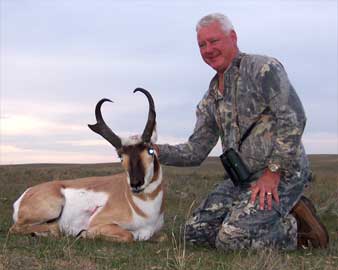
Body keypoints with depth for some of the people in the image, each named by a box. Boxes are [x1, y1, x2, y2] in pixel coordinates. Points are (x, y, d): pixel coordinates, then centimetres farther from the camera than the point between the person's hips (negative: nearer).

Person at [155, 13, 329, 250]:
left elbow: (293, 119, -17)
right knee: (196, 230, -1)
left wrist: (273, 172, -19)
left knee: (231, 239, -23)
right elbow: (195, 153, 13)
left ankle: (297, 228, 2)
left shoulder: (263, 69, -9)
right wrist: (155, 150, -3)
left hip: (281, 174, -8)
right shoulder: (210, 99, 14)